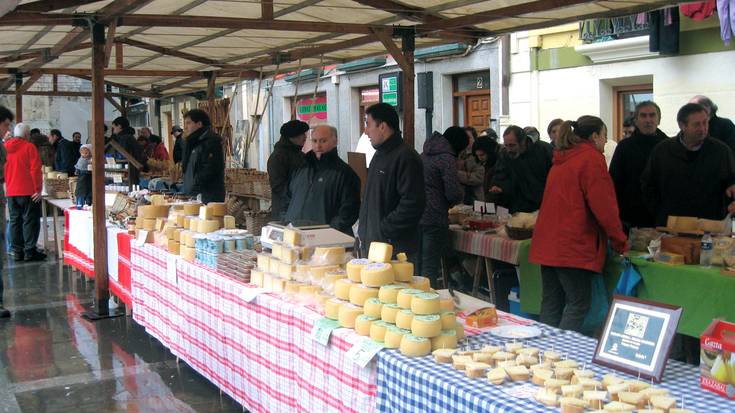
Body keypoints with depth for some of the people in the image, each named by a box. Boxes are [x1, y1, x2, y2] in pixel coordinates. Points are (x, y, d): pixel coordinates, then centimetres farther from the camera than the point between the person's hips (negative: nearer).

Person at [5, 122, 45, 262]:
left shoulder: (5, 147, 9)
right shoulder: (29, 147, -9)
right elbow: (35, 170, -13)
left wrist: (6, 187, 20)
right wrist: (38, 189, -11)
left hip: (11, 192, 6)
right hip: (28, 192, -6)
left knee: (15, 221, 11)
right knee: (30, 220, -1)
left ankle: (17, 251, 12)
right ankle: (30, 251, -2)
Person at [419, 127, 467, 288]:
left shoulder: (424, 155, 14)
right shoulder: (447, 158, -11)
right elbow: (454, 193, -15)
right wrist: (461, 192, 7)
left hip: (417, 214, 8)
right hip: (434, 219, -8)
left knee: (419, 266, 14)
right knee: (430, 269, -4)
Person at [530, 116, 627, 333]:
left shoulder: (561, 159, 20)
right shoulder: (591, 158, -7)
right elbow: (603, 206, -12)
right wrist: (620, 242, -2)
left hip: (547, 244, 9)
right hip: (573, 246, -8)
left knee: (551, 303, 11)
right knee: (579, 305, -3)